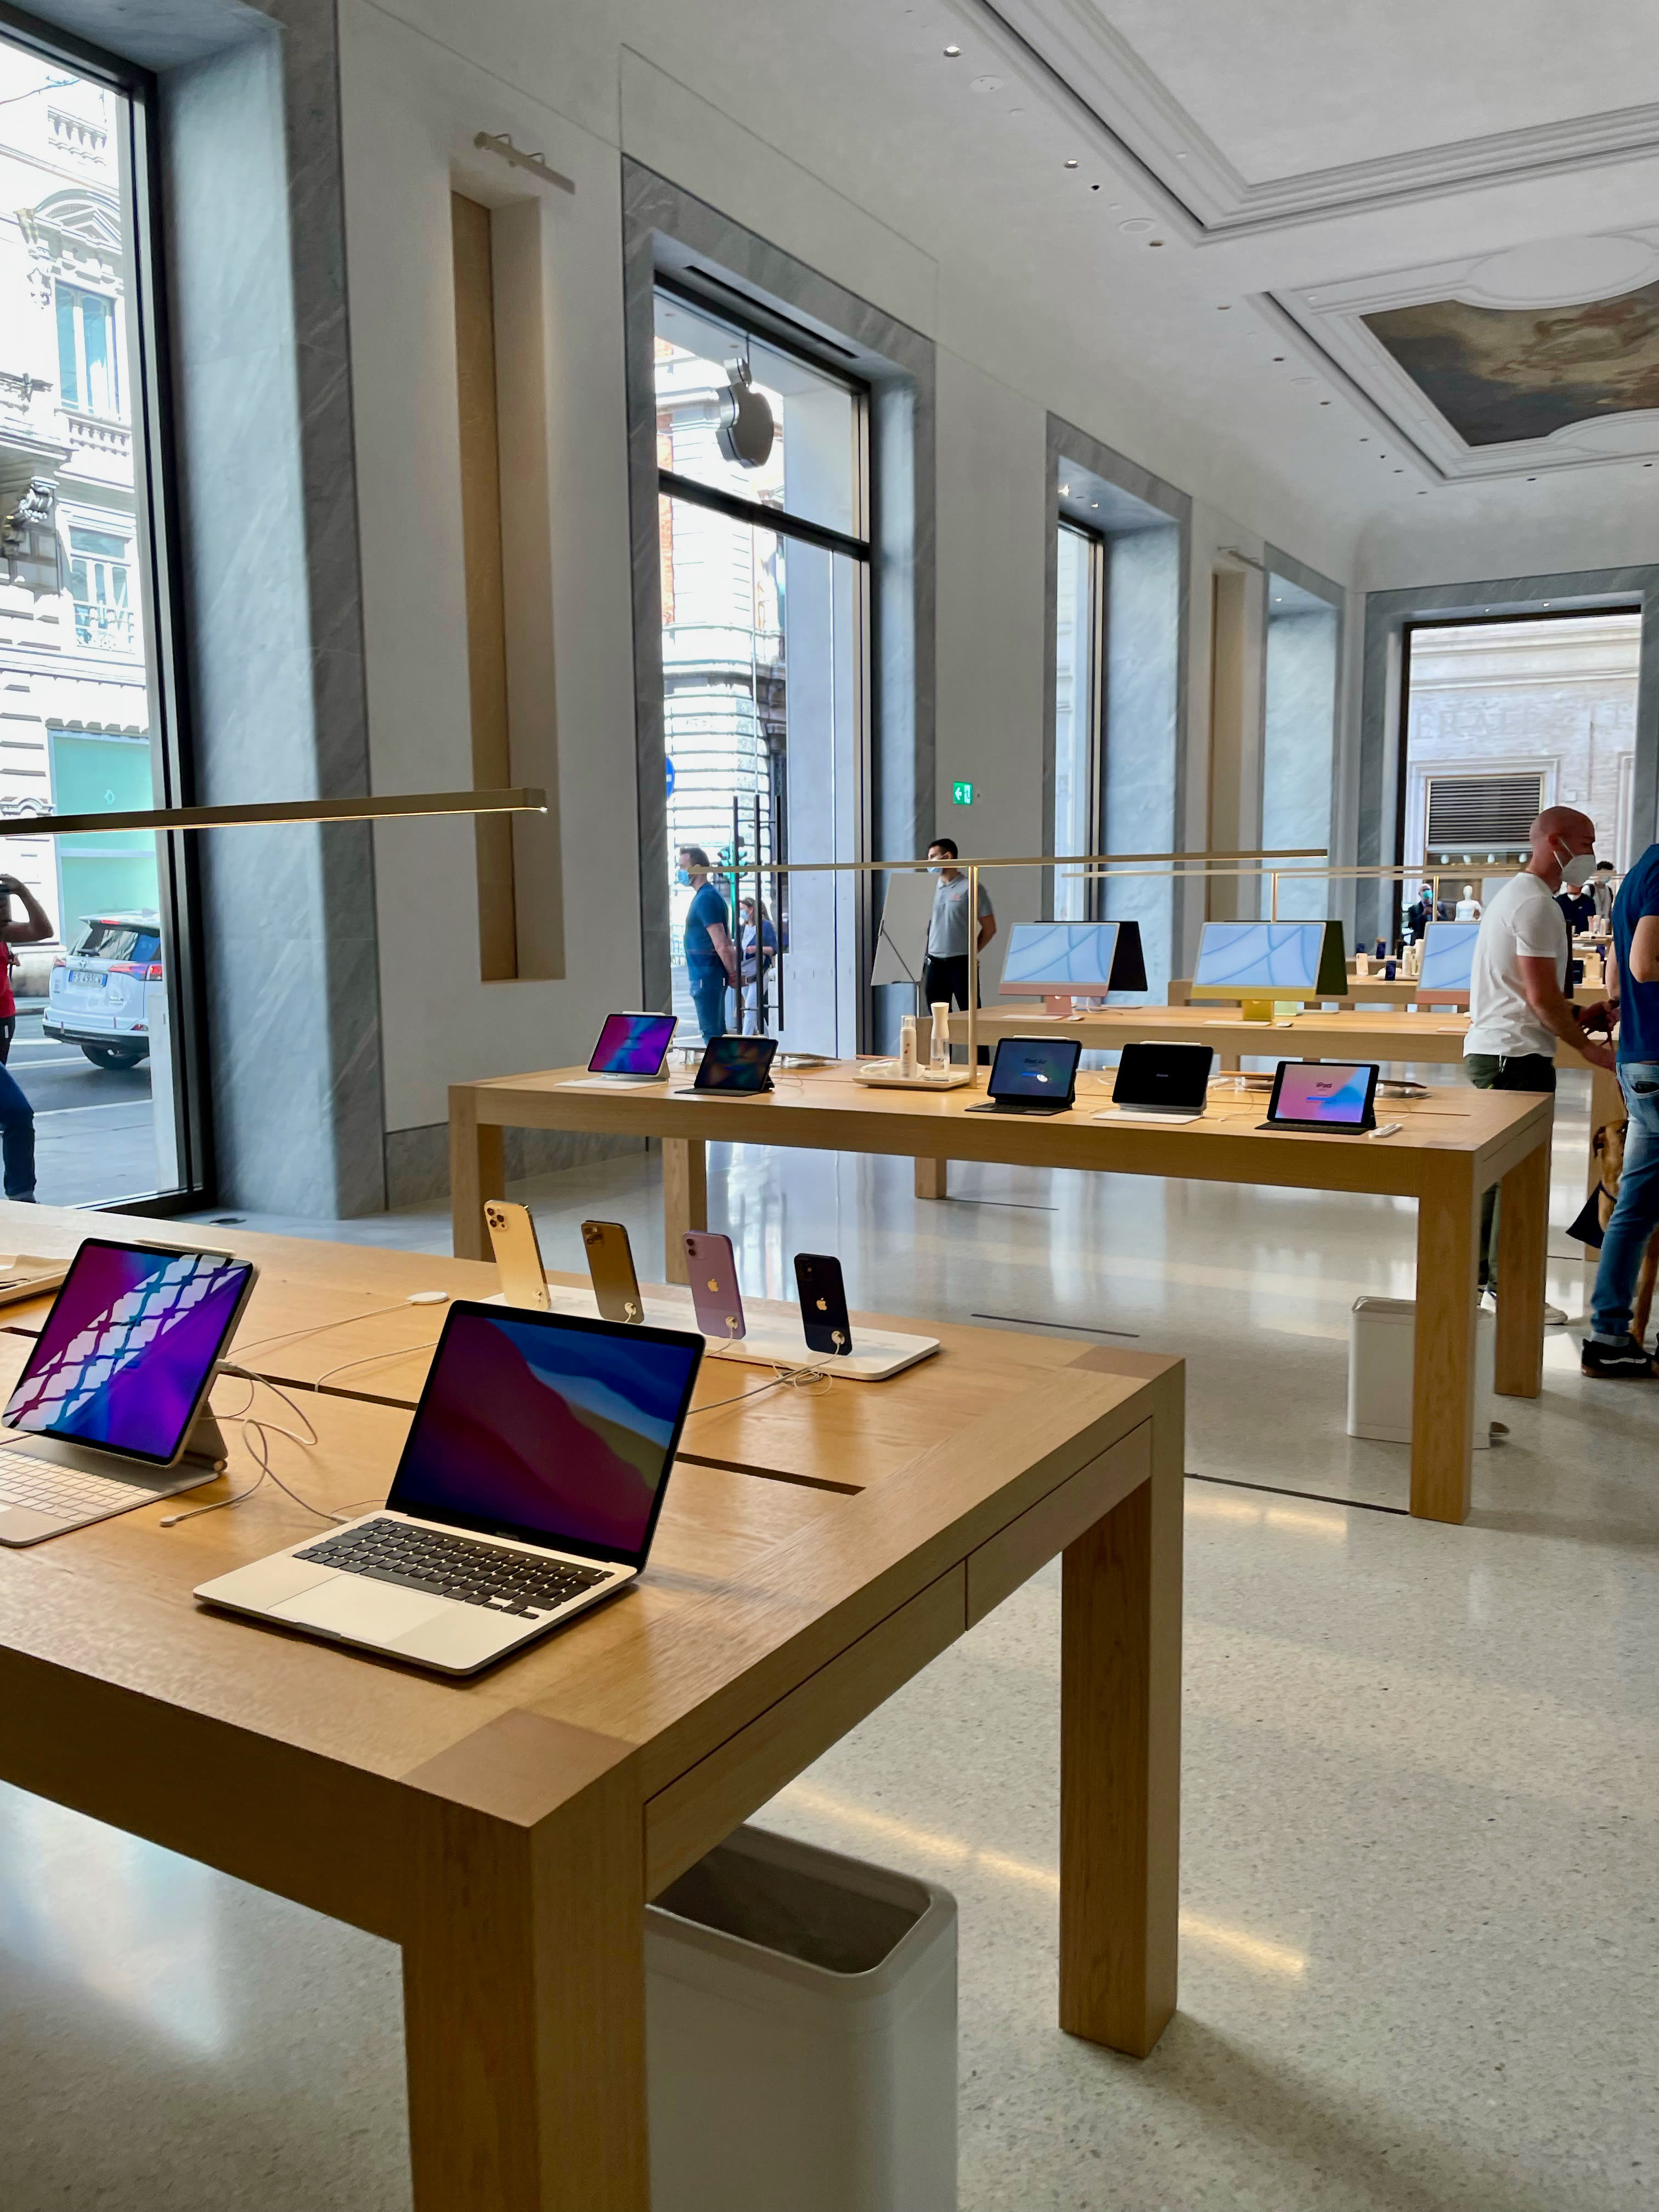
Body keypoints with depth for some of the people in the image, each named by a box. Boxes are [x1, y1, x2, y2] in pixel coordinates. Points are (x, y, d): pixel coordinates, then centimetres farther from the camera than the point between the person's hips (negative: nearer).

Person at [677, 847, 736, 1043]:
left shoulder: (706, 899, -17)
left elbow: (722, 945, -21)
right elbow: (725, 944, 19)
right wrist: (733, 973, 16)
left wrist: (732, 974, -11)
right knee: (717, 1032, 14)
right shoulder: (705, 896, 15)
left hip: (707, 979, -10)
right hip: (707, 977, 10)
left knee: (711, 1032, -5)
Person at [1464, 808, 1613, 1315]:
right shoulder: (1537, 904, -14)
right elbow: (1541, 996, -18)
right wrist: (1586, 1046, -8)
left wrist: (1578, 1015, 14)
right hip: (1517, 1055, -11)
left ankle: (1479, 1274, 23)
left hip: (1490, 1049, 11)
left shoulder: (1514, 894, 19)